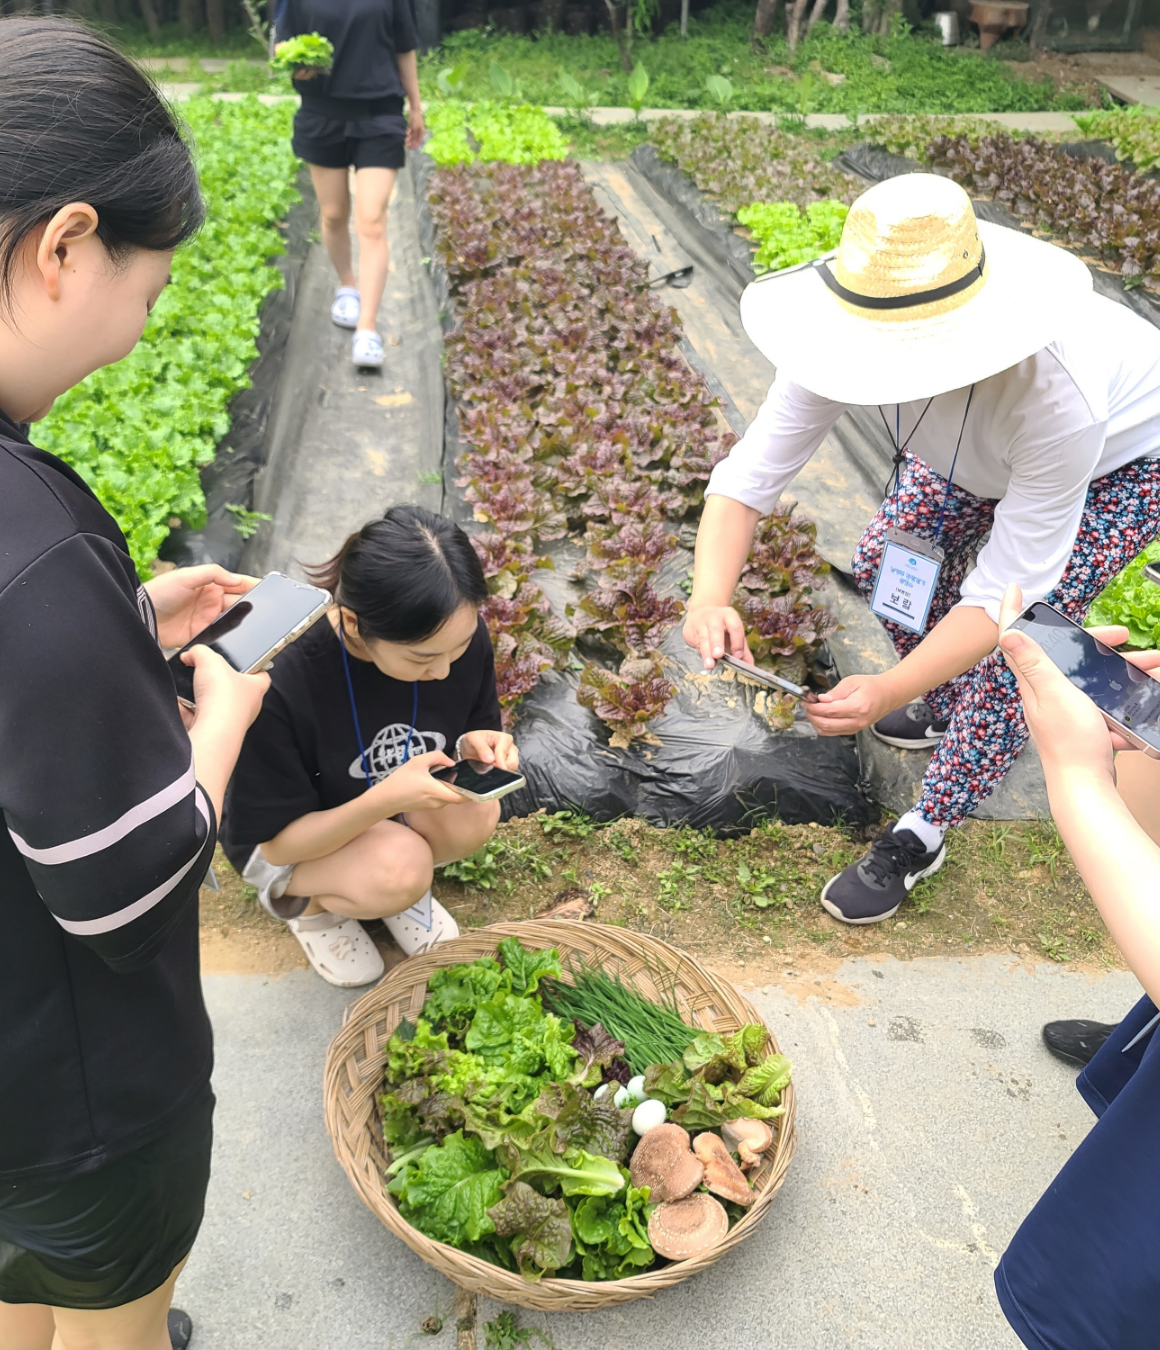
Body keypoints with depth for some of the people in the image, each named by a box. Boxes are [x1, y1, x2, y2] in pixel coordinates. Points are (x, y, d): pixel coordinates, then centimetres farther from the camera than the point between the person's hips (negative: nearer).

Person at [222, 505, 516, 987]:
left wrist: (473, 749, -28)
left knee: (475, 816, -27)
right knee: (399, 871, -33)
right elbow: (280, 842, -23)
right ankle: (297, 897, 1)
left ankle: (400, 879, 6)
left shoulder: (459, 633, -22)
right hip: (282, 841, -4)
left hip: (398, 818, 4)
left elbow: (472, 734, -2)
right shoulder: (279, 681, -35)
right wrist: (386, 800, -41)